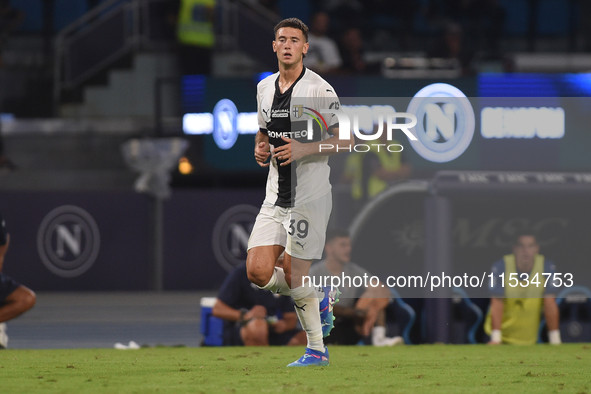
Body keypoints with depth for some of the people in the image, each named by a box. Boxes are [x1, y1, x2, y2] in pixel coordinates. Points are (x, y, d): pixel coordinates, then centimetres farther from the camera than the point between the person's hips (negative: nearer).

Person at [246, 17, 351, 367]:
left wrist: (305, 149, -22)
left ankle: (316, 350, 10)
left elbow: (346, 141, -10)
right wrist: (260, 149, 4)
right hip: (275, 197, 6)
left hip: (309, 197, -6)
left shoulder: (319, 90, -10)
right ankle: (319, 298, 21)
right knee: (258, 272, -5)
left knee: (294, 277, -7)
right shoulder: (264, 88, 11)